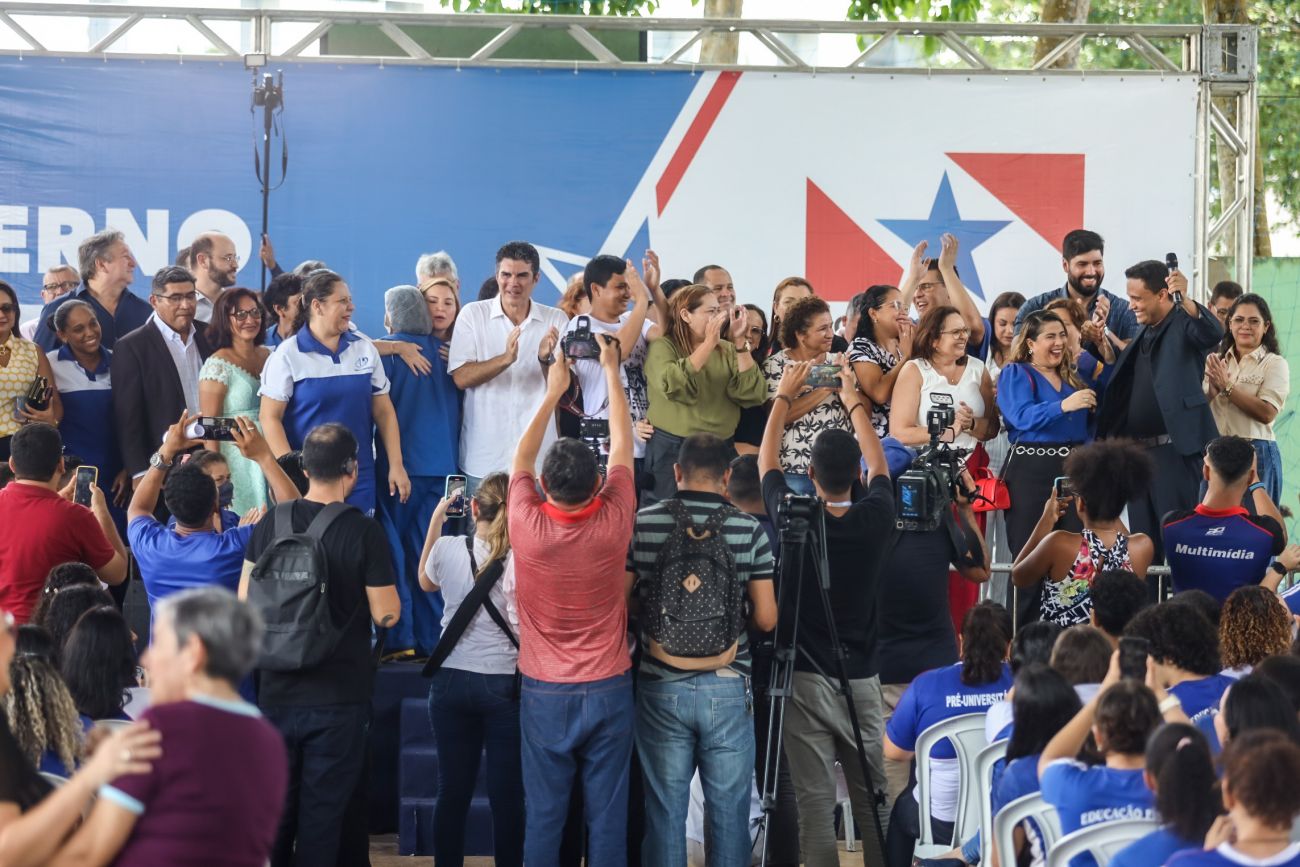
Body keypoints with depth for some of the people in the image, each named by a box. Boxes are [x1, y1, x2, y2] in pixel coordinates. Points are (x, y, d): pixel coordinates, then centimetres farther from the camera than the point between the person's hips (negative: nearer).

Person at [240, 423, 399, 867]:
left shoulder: (271, 522, -2)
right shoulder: (364, 531, -14)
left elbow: (245, 602, 4)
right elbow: (386, 615, -11)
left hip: (277, 691, 3)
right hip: (339, 694, -3)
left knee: (274, 802, 16)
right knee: (323, 812, 4)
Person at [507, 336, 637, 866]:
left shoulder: (527, 525, -13)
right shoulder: (613, 523, -12)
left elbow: (521, 458, 7)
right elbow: (622, 446, 3)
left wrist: (553, 392, 16)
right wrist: (611, 370, 15)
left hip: (544, 692, 0)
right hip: (608, 690, 0)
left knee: (544, 814, 5)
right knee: (607, 814, 4)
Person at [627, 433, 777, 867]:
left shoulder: (643, 524, -4)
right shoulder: (749, 530, -4)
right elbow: (766, 618, -3)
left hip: (661, 687, 1)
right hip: (727, 689, 0)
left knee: (665, 811, 6)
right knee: (729, 812, 6)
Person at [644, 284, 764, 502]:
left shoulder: (728, 350, 7)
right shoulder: (663, 347, -4)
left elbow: (753, 395, -4)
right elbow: (674, 387, -23)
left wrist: (742, 343, -10)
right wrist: (709, 343, -19)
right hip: (671, 451, -4)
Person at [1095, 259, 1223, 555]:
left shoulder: (1184, 324, -5)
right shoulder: (1143, 333, 19)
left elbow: (1213, 333, -26)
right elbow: (1122, 377, 24)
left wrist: (1186, 300, -43)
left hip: (1172, 449, -8)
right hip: (1137, 450, 8)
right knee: (1143, 536, 10)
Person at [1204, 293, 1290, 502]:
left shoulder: (1275, 363, -1)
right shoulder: (1216, 360, 11)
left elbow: (1267, 413, -13)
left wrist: (1227, 387, -14)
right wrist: (1212, 391, -15)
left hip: (1256, 453, -4)